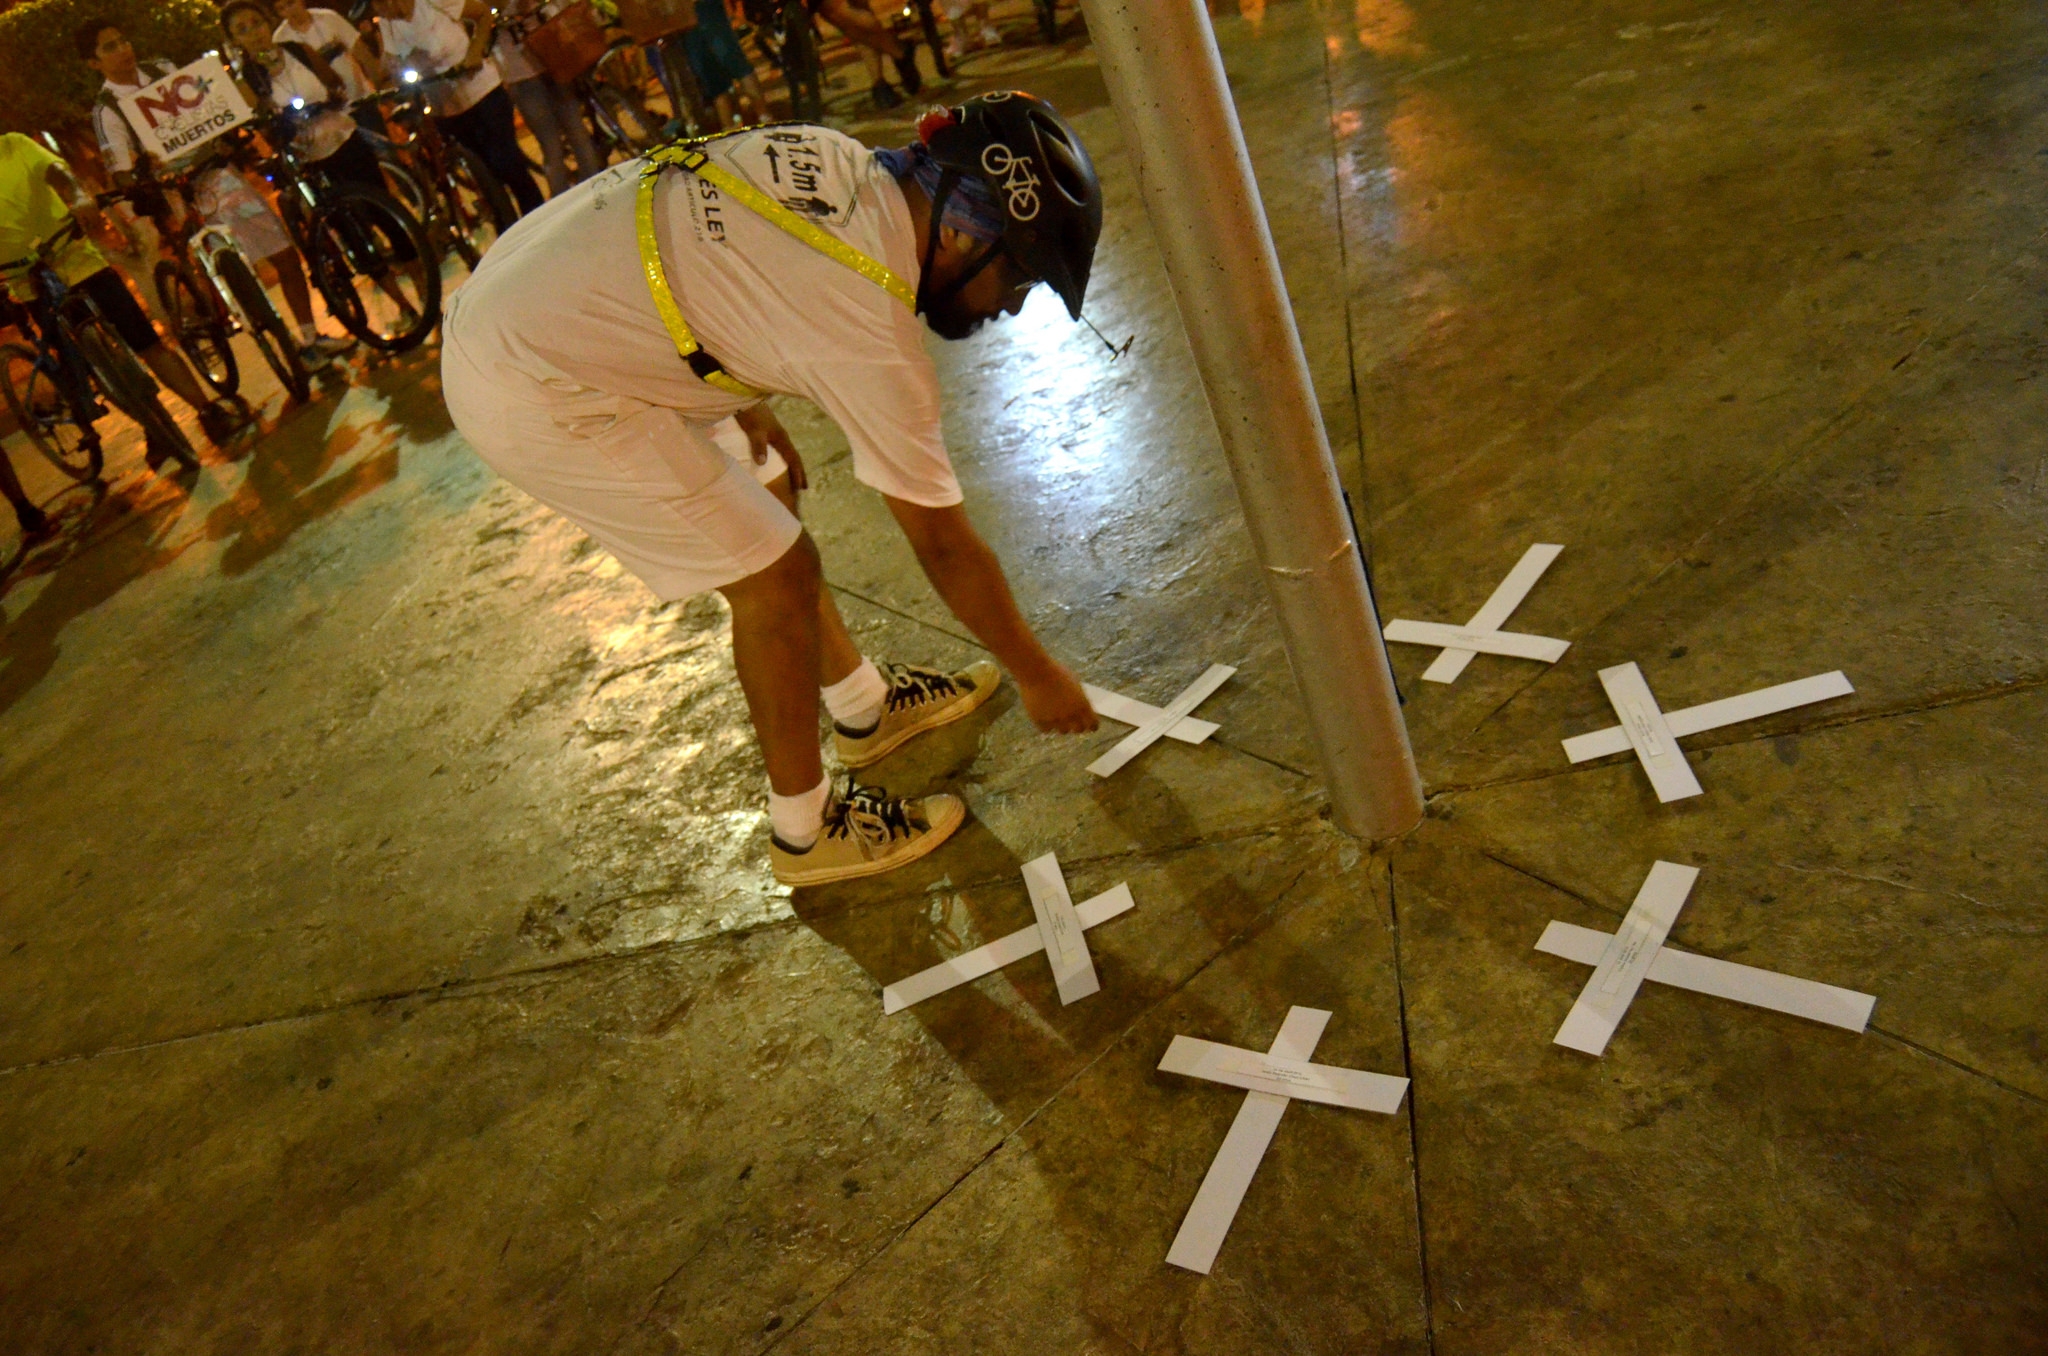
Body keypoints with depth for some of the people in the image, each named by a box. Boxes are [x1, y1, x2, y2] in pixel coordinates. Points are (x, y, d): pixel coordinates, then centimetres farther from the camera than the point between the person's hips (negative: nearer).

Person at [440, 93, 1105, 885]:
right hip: (535, 395, -9)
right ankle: (806, 830, 13)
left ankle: (863, 706, 35)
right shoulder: (870, 334, -23)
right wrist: (1036, 674, -1)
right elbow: (945, 547, -14)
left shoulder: (834, 159, -1)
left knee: (760, 514, 17)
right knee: (775, 576, -4)